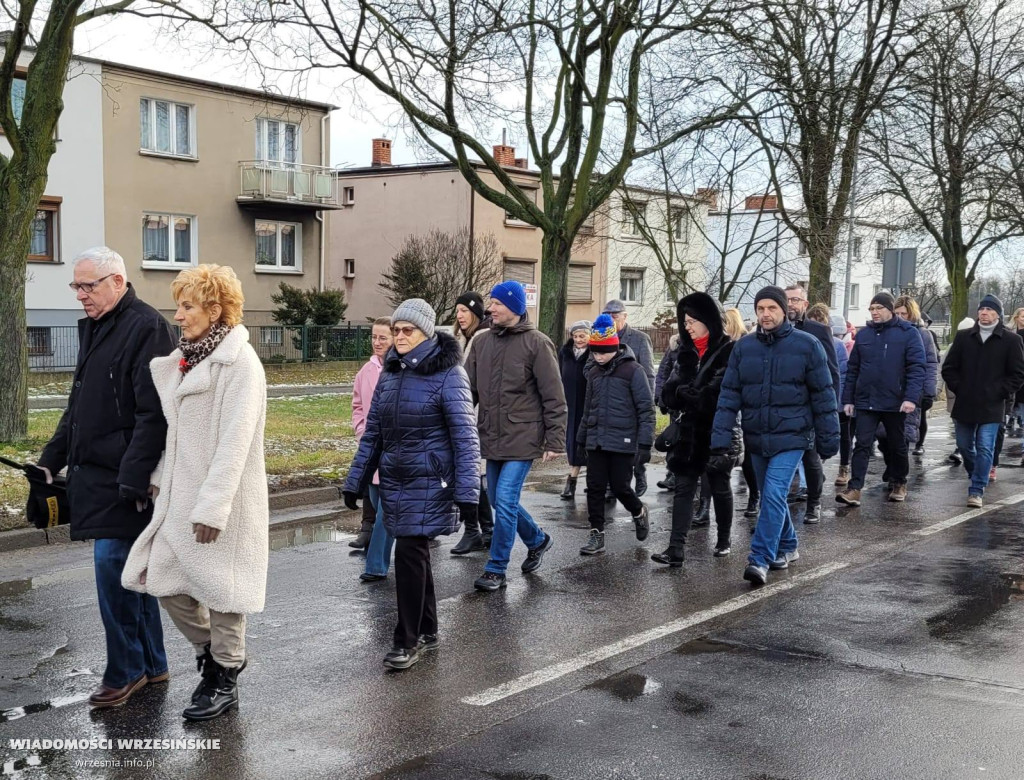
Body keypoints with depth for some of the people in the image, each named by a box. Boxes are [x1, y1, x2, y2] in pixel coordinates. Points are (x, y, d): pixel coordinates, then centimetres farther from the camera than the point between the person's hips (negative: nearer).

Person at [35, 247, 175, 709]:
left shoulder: (147, 328, -14)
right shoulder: (92, 328, 16)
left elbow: (152, 414, -20)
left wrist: (133, 480, -22)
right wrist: (51, 458, 19)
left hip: (125, 480, -9)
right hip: (96, 474, 9)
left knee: (113, 566, -6)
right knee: (130, 571, 14)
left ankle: (125, 671, 7)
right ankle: (151, 665, 24)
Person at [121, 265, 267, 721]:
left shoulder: (239, 362, -14)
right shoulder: (187, 359, 12)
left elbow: (234, 441, -19)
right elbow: (178, 432, 16)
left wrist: (212, 507, -22)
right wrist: (160, 480, 9)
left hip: (221, 500, -8)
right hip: (180, 495, 8)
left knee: (220, 587, 4)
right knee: (165, 580, 10)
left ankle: (225, 680, 20)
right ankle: (210, 652, 31)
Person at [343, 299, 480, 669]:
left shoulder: (448, 375, -11)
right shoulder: (390, 373, 8)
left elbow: (465, 437, -14)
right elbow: (372, 433, 13)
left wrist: (467, 492, -18)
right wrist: (355, 481, 12)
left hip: (429, 483, -6)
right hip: (394, 481, 6)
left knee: (409, 553, -8)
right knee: (415, 554, 14)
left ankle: (408, 640, 5)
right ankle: (427, 632, 27)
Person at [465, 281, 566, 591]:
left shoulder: (536, 343, -10)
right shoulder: (482, 341, 6)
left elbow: (554, 397, -9)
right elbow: (468, 389, 10)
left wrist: (555, 440, -11)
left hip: (522, 439, -6)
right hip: (492, 438, 6)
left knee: (505, 502, -9)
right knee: (499, 501, 15)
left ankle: (496, 570, 6)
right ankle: (538, 540, 39)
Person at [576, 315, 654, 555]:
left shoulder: (632, 371, -8)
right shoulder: (594, 373, 11)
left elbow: (646, 409, -8)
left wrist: (645, 443, -13)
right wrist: (581, 440, 21)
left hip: (623, 442, -5)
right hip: (596, 442, 5)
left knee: (620, 487, 0)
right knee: (594, 488, 2)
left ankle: (639, 513, 30)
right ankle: (596, 535, 11)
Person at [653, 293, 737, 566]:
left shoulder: (729, 351, -9)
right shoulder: (686, 351, 10)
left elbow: (717, 394, -17)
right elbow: (670, 393, 5)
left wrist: (684, 393, -11)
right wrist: (695, 396, -14)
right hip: (689, 433, 5)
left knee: (720, 487, 11)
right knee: (683, 488, -1)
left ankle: (724, 541, 28)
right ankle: (676, 548, -4)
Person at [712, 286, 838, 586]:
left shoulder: (807, 345, -5)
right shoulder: (743, 348, 2)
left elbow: (823, 395, -2)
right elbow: (729, 396, -2)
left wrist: (828, 438, -1)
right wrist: (720, 441, -10)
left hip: (791, 437, -4)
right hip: (756, 438, 4)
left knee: (774, 495, -16)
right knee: (771, 497, 16)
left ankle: (760, 560, -12)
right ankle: (787, 547, 36)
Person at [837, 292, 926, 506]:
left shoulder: (908, 333, -4)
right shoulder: (864, 334, 8)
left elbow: (917, 367, -10)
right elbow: (853, 369, 11)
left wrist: (911, 397, -21)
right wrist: (848, 399, 6)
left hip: (895, 403, -2)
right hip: (865, 401, 2)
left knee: (897, 446, 13)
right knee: (862, 446, -5)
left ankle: (899, 484, 30)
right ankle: (854, 489, -9)